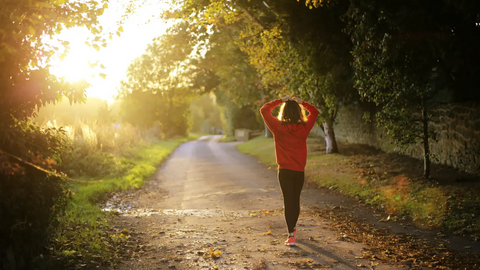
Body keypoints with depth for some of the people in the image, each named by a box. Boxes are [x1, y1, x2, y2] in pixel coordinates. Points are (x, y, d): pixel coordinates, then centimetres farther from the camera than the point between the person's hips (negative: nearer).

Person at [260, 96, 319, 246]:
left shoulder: (278, 127, -10)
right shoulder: (304, 128, -5)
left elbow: (264, 110, 1)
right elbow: (314, 112, 13)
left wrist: (280, 101, 5)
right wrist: (301, 103, 11)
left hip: (285, 171, -2)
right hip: (299, 171, 3)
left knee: (288, 201, -1)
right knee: (296, 200, 19)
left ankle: (291, 235, -9)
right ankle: (293, 227, 38)